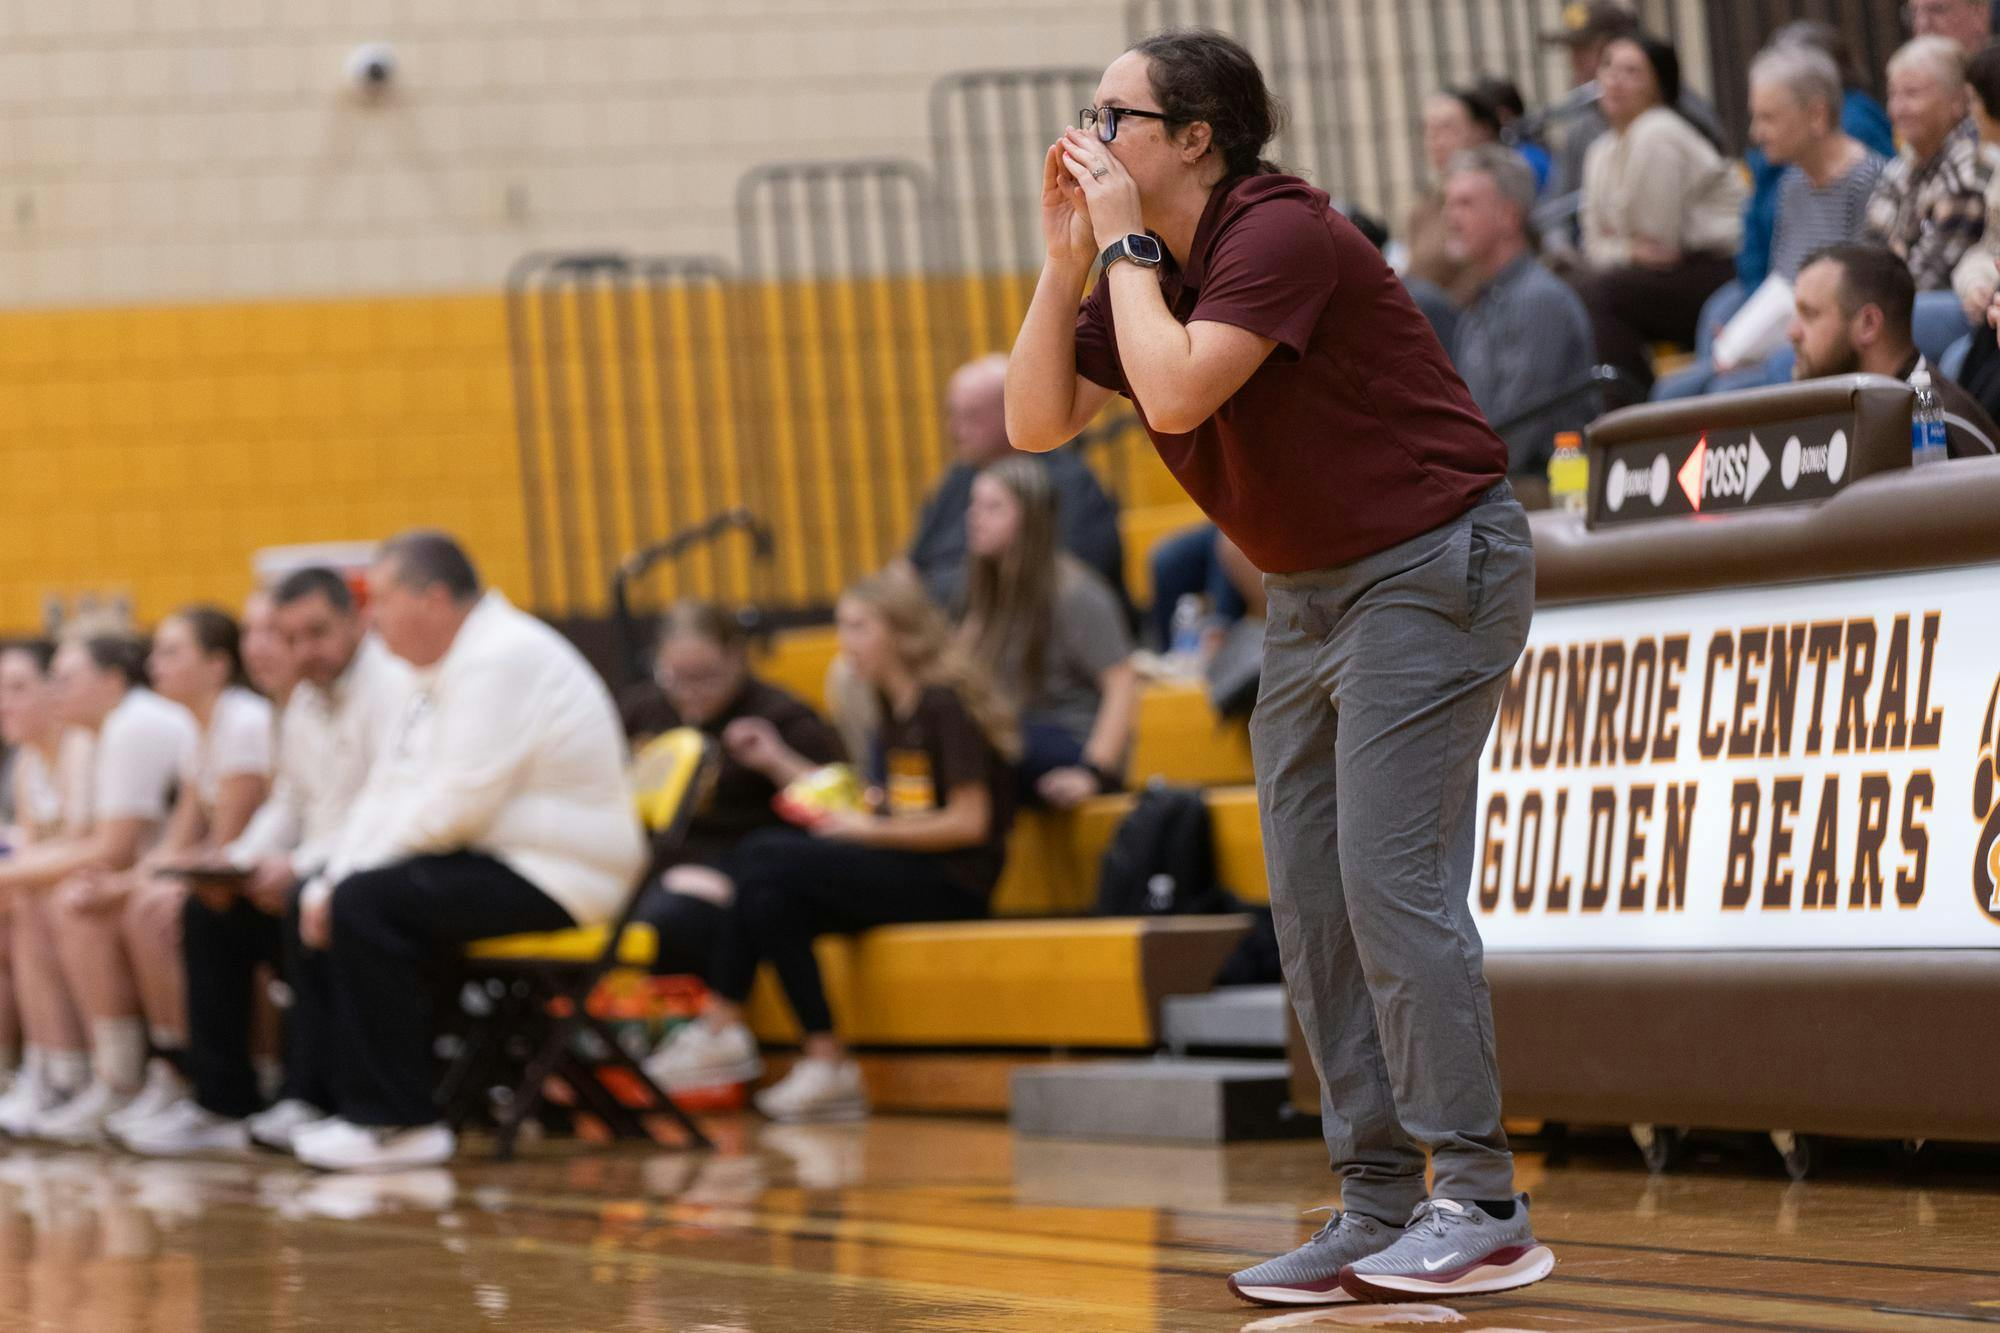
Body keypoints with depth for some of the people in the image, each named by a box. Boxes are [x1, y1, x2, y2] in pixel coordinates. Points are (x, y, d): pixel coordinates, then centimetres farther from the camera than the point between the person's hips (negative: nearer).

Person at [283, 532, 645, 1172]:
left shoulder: (501, 660, -16)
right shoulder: (445, 669, 18)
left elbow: (457, 805, -24)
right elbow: (387, 795, 15)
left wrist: (349, 875, -14)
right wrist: (329, 882, -1)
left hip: (551, 879, -11)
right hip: (485, 862, 11)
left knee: (366, 903, -26)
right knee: (312, 900, 5)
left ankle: (397, 1122, -21)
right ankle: (326, 1095, 3)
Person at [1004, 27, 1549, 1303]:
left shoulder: (1282, 234, -19)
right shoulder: (1153, 269, 9)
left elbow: (1178, 391, -31)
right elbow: (1038, 420, 5)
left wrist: (1123, 246, -18)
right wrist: (1067, 255, -4)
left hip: (1431, 564, -10)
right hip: (1315, 591, 10)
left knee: (1392, 883, -14)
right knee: (1311, 905, 5)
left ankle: (1481, 1208, -11)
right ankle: (1378, 1209, 8)